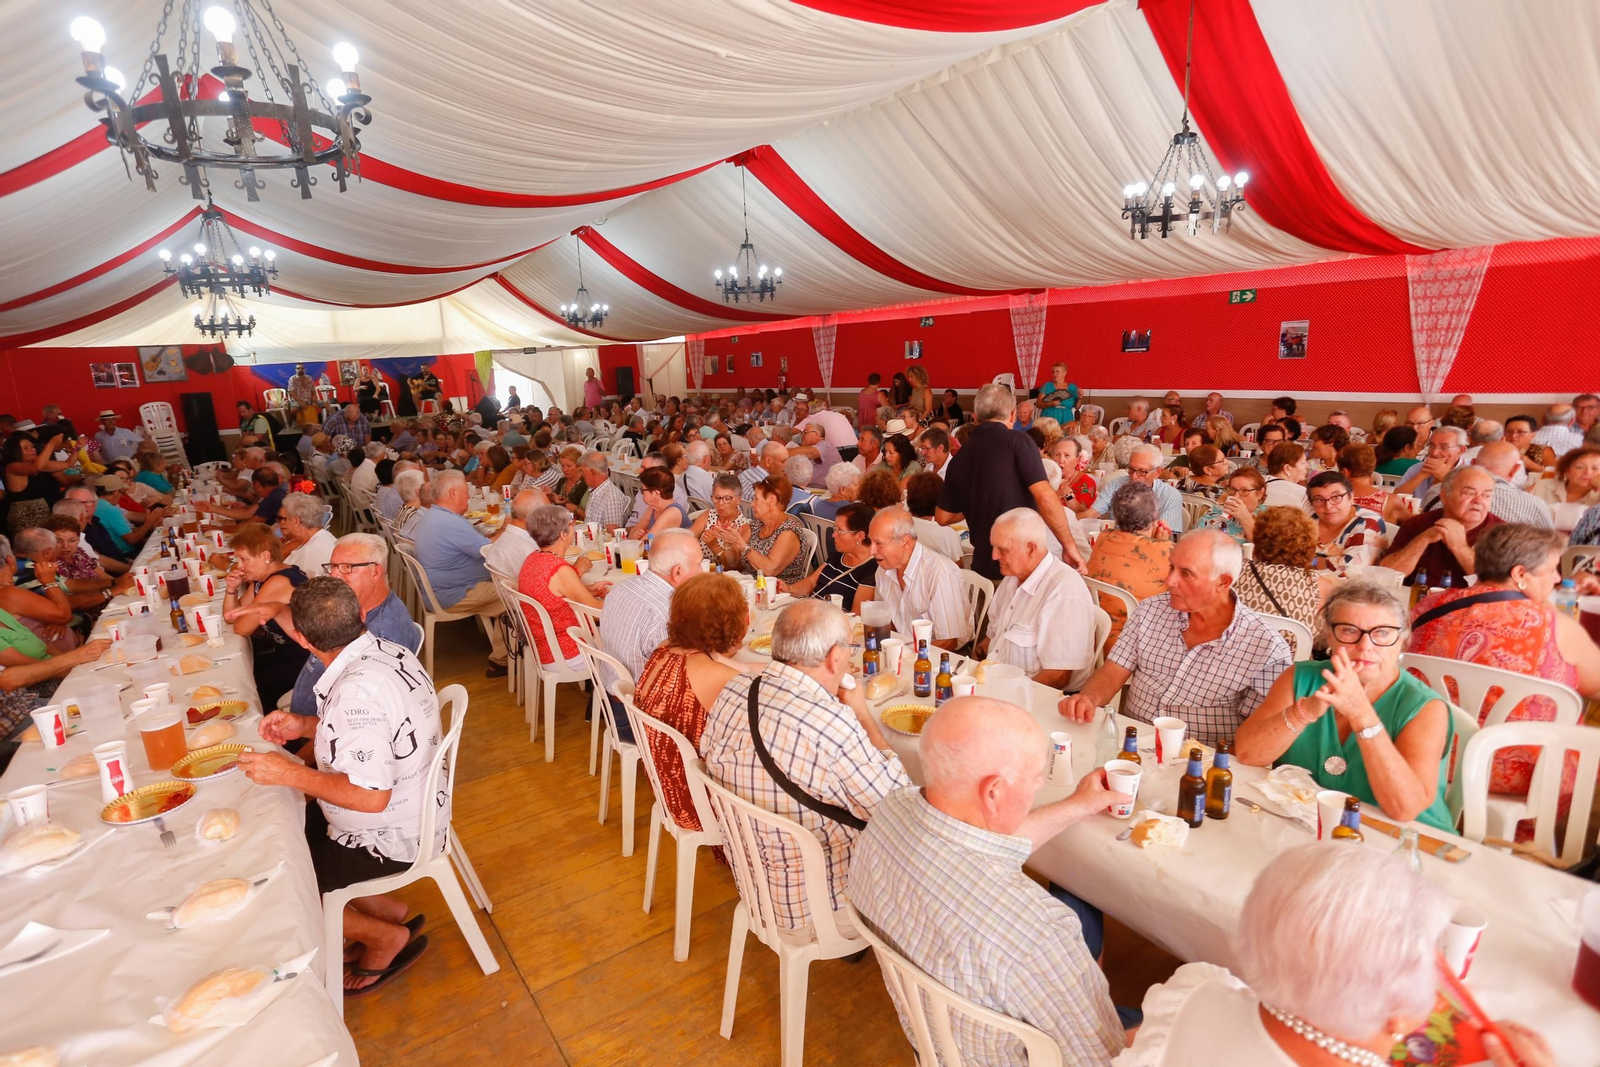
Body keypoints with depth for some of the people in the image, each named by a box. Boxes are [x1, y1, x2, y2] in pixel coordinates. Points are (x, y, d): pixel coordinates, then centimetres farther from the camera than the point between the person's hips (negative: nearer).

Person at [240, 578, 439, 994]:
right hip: (412, 809, 9)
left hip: (389, 837, -9)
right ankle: (384, 910, 24)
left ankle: (385, 936, 16)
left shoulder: (358, 690, -33)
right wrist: (305, 726, 2)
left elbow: (370, 797, -32)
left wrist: (289, 773, -22)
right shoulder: (386, 651, -6)